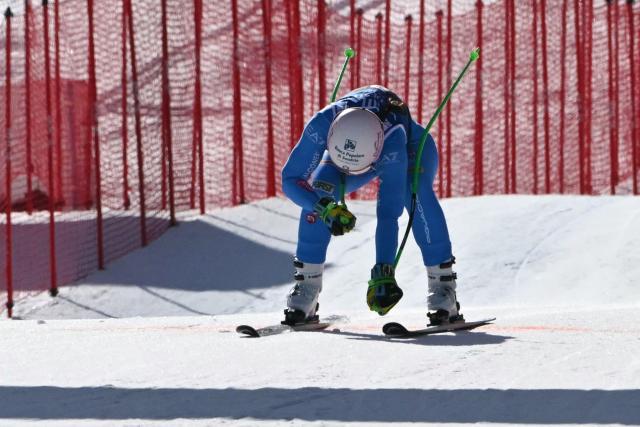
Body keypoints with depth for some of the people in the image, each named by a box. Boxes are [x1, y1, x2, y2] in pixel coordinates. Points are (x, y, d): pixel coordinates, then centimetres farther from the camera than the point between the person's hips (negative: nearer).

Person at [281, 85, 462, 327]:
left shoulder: (393, 139, -47)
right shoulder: (322, 124, -41)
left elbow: (389, 212, -47)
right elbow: (291, 179, -33)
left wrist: (383, 273, -53)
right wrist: (325, 209, -51)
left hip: (412, 145, -2)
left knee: (415, 191, -35)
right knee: (318, 191, -26)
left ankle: (442, 286, -26)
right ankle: (306, 288, -14)